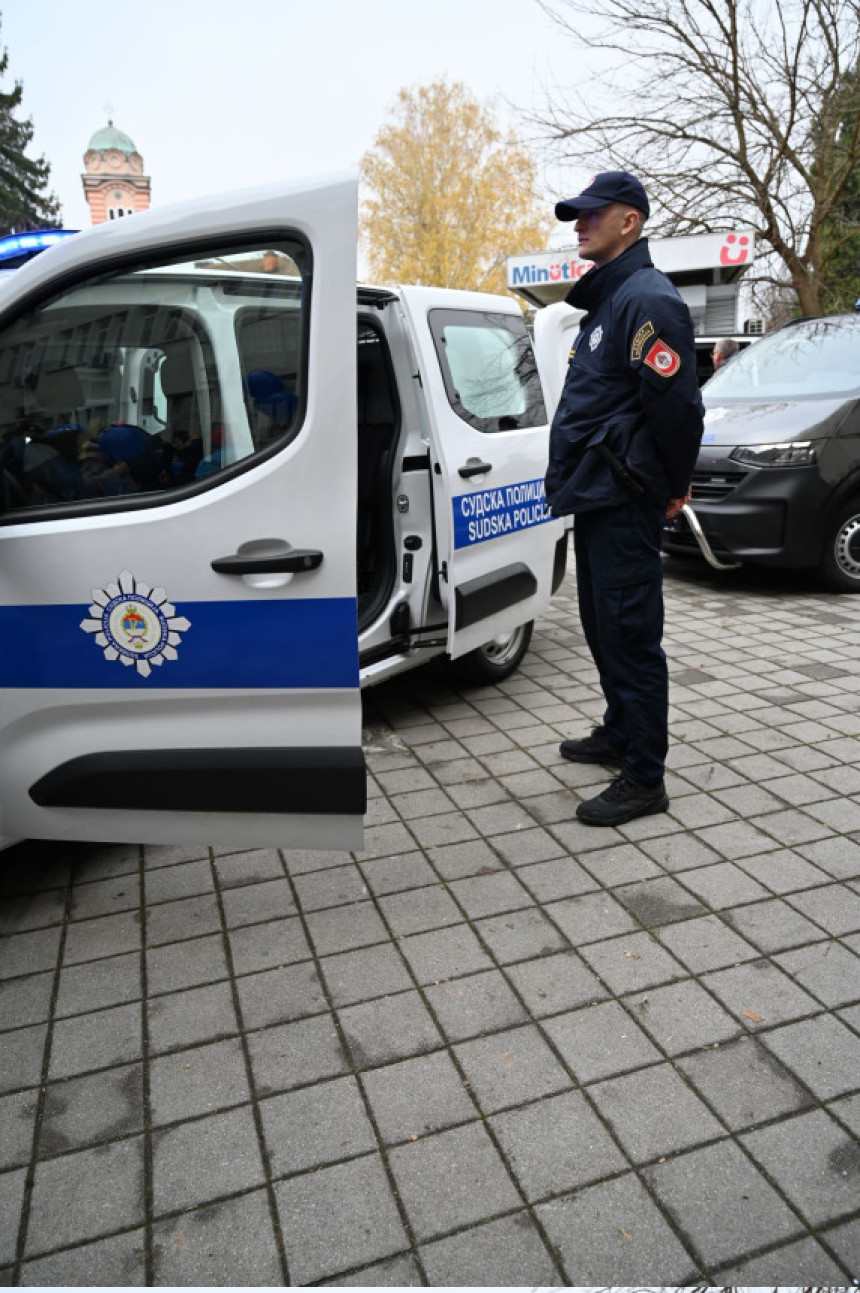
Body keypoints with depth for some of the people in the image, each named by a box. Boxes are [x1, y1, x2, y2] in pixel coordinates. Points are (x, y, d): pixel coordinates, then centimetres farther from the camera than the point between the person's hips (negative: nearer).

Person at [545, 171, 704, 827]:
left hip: (624, 501, -10)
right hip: (596, 497, 10)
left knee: (629, 632, -7)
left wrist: (674, 486, -9)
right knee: (604, 625, 17)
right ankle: (620, 734, 34)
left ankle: (644, 779, 3)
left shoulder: (646, 298, -13)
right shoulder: (605, 298, 20)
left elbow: (677, 403, -20)